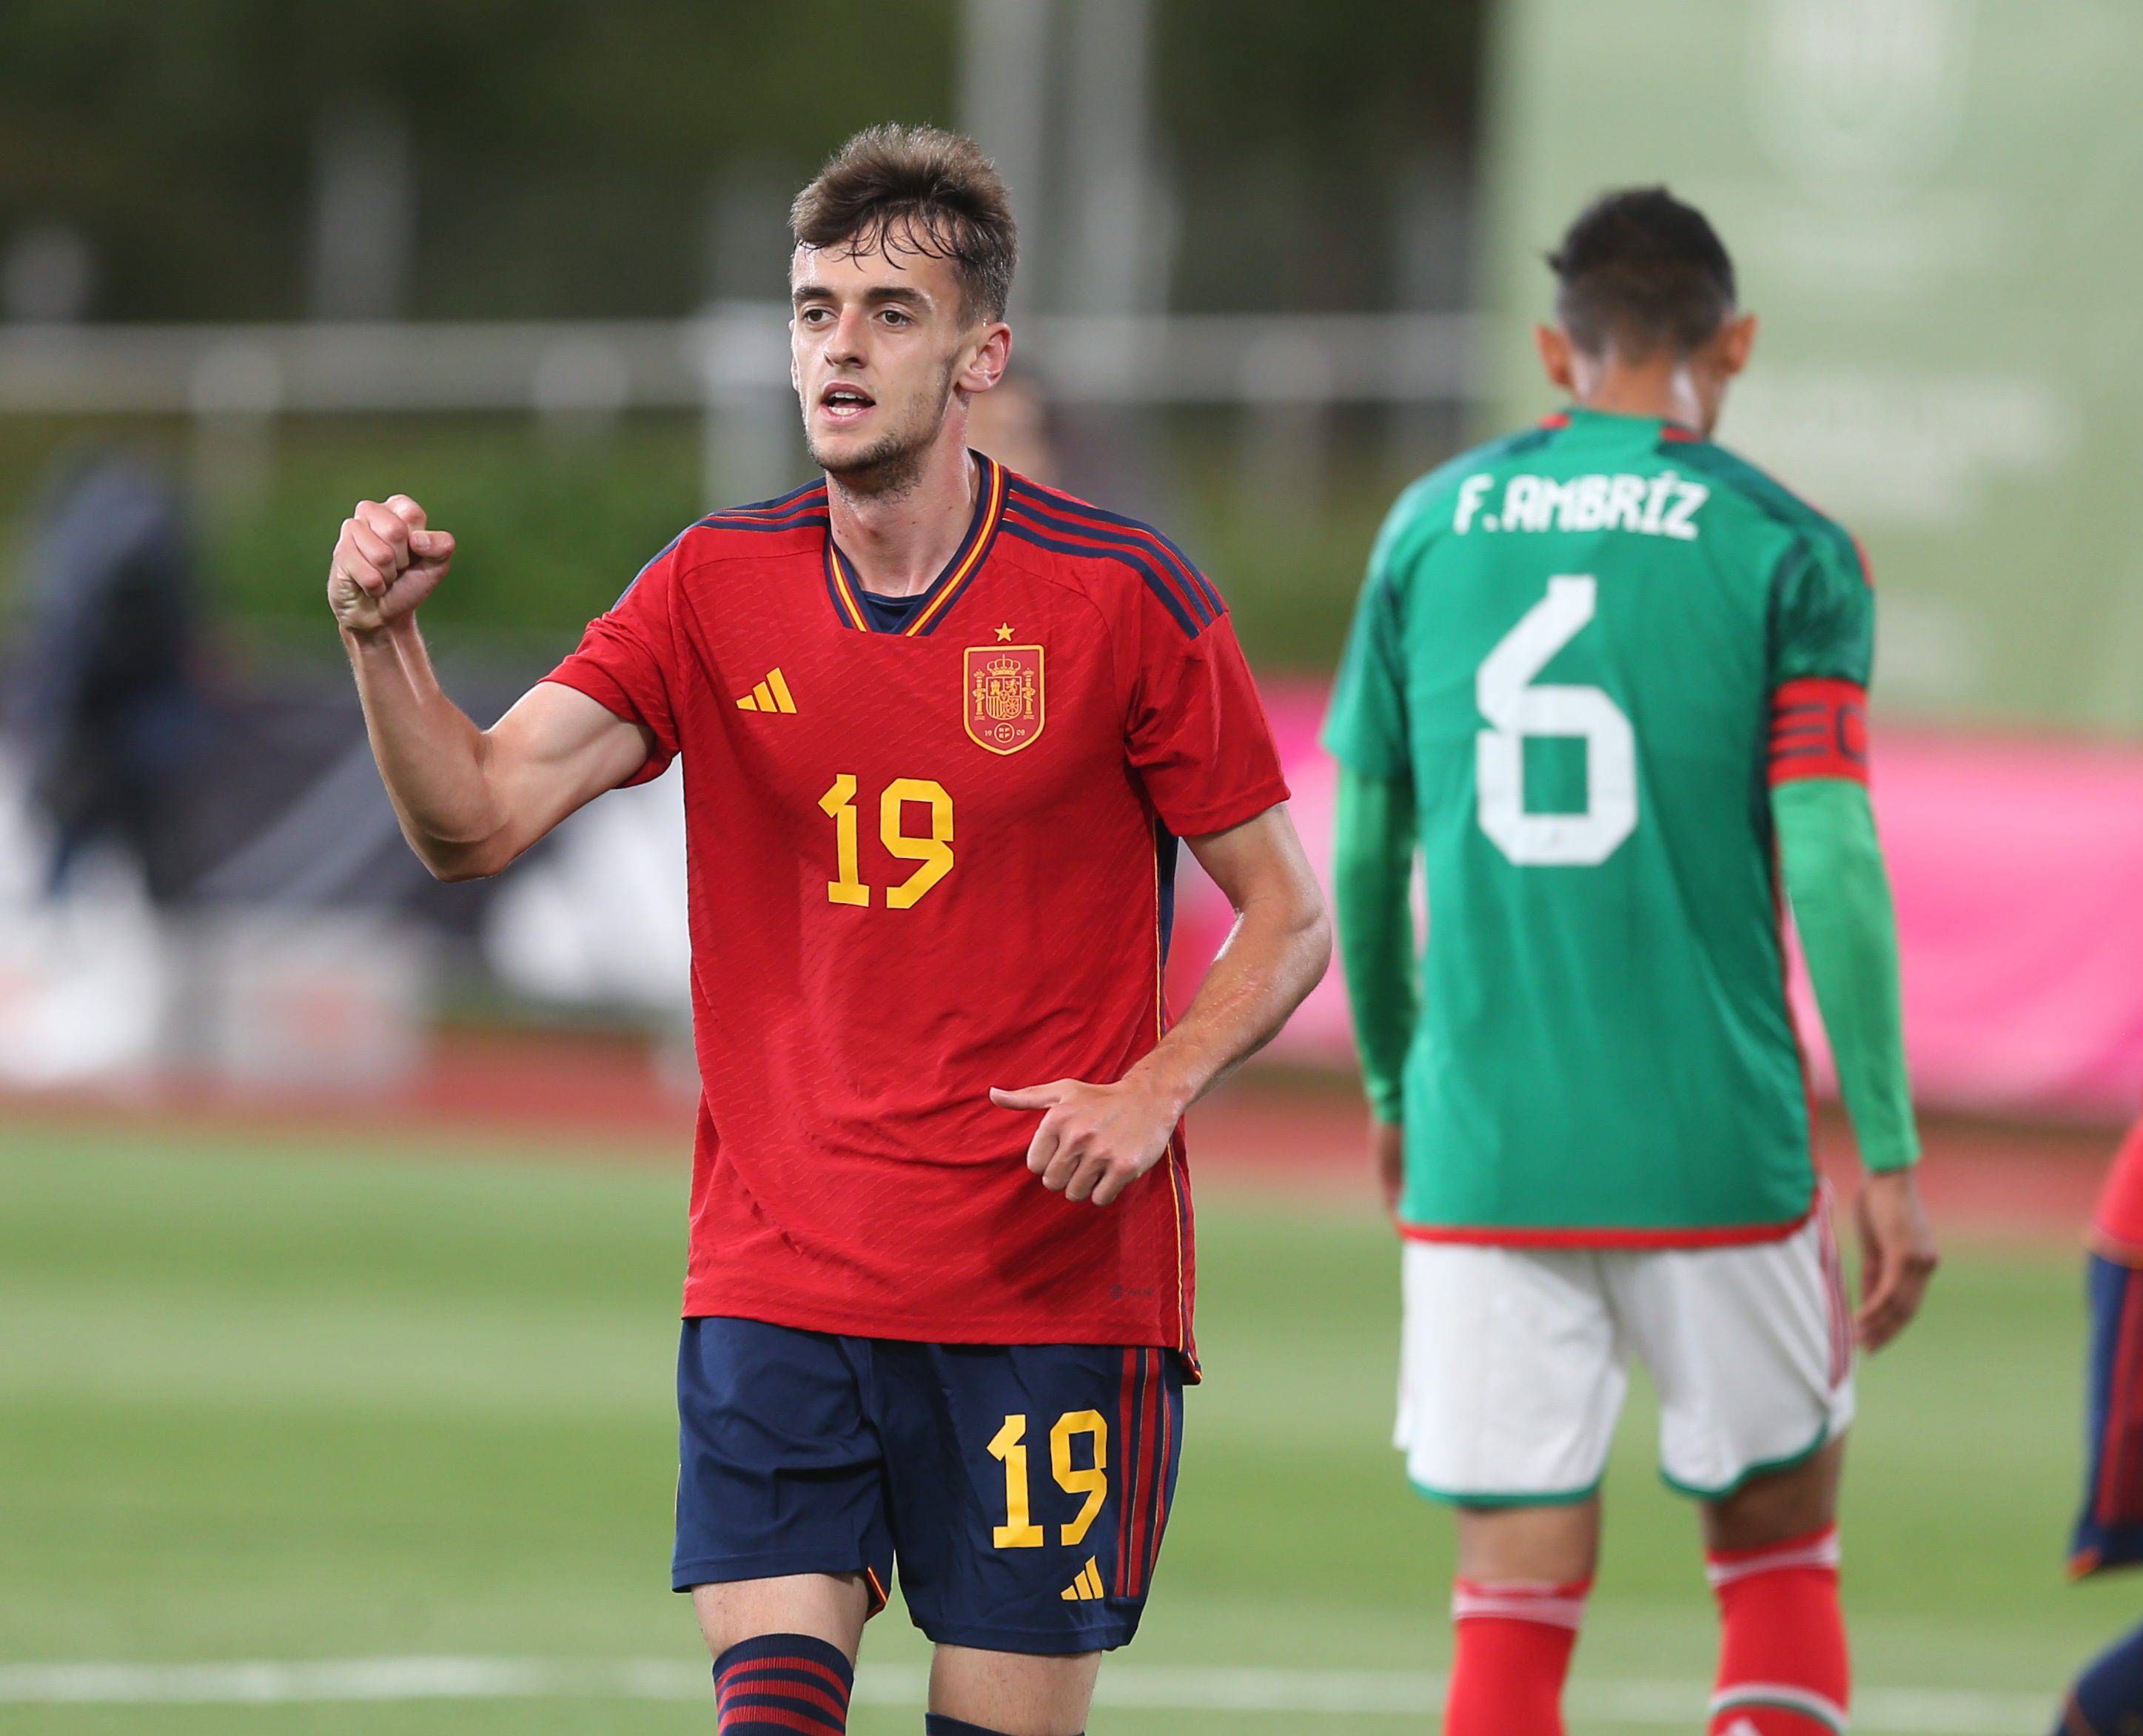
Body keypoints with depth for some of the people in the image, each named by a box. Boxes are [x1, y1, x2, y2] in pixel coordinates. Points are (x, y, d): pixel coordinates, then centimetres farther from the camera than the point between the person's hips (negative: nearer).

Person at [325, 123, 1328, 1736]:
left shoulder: (1121, 595, -3)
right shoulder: (718, 589, 4)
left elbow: (1286, 914, 3)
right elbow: (475, 818, -3)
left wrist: (1153, 1089, -14)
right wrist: (385, 642, -21)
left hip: (1057, 1285, -2)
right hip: (777, 1283, 2)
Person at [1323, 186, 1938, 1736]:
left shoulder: (1432, 527, 7)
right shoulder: (1784, 548, -1)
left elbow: (1363, 859, 11)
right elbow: (1832, 864, -9)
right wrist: (1888, 1156, -6)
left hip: (1481, 1153, 2)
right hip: (1718, 1154, -2)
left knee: (1516, 1597, 3)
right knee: (1781, 1547, 14)